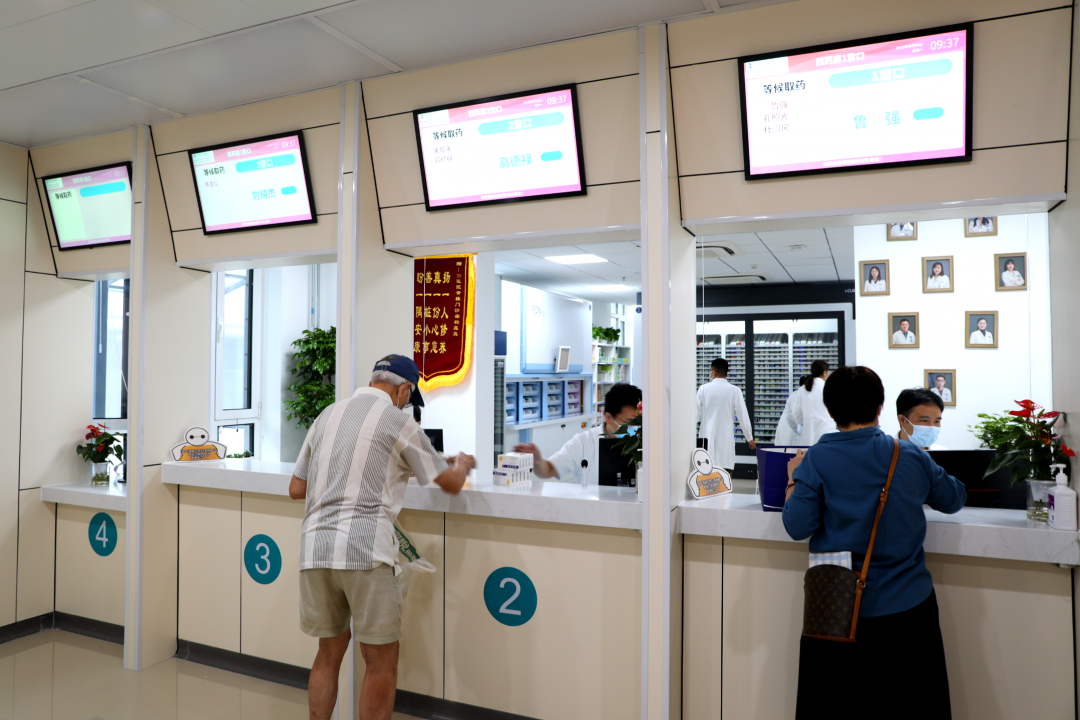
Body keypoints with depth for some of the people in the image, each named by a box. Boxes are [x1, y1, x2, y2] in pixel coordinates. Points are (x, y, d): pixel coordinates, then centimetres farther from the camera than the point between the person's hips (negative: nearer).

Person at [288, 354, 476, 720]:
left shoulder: (327, 415, 15)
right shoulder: (397, 421, 0)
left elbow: (296, 489, 19)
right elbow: (451, 483, 6)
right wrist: (463, 464, 27)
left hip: (314, 548, 6)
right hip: (365, 550, -6)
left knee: (330, 651, 20)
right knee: (382, 661, 7)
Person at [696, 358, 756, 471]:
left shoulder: (703, 389, -1)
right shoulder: (734, 391, -3)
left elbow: (697, 415, 0)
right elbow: (743, 416, 0)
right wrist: (749, 438, 11)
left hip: (707, 437, 1)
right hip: (725, 439, -1)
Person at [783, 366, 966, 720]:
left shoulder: (816, 460, -11)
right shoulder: (912, 457, -2)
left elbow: (797, 527, -12)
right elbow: (954, 499, 14)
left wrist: (793, 481, 4)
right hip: (908, 610, 2)